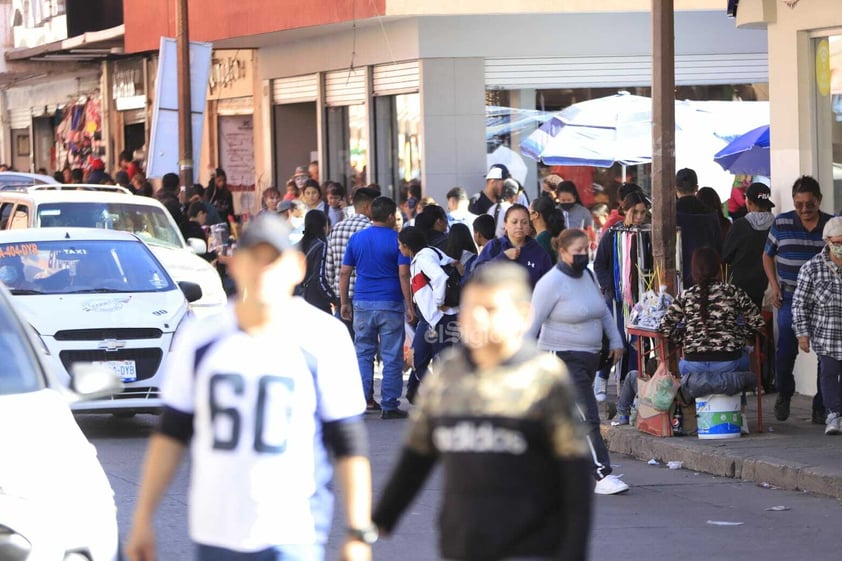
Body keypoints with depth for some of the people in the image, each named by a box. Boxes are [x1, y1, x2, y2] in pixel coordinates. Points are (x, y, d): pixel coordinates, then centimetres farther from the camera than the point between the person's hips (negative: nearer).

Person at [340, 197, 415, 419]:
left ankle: (364, 398, 7)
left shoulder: (356, 238, 6)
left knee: (363, 353, 14)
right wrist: (409, 306, -8)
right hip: (391, 304, -3)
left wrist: (344, 302, 14)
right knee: (391, 357, 2)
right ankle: (389, 406, 1)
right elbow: (403, 274, -11)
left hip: (362, 303, 3)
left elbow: (344, 273, 6)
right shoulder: (396, 239, -5)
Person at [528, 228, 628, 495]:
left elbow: (603, 311, 24)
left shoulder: (587, 276, 10)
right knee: (587, 417, -14)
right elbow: (532, 323, -14)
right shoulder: (552, 283, -13)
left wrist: (615, 341, 17)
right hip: (563, 359, -8)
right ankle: (602, 475, -16)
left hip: (589, 357, 8)